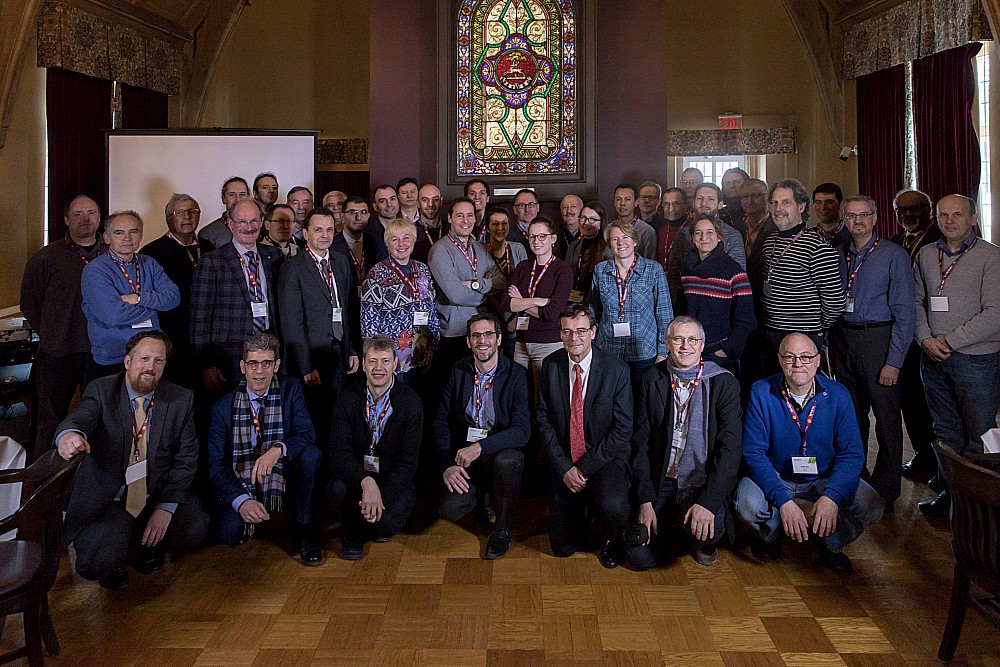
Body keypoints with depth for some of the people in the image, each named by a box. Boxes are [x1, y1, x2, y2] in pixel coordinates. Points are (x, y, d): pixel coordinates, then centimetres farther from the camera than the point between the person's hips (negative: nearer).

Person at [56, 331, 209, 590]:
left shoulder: (182, 399, 0)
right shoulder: (101, 390, -5)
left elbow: (186, 458, -2)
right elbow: (80, 418, -27)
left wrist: (166, 506, -14)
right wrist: (69, 434, -53)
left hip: (159, 497, 3)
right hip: (105, 501, -2)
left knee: (195, 528, -24)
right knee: (98, 563, -27)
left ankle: (145, 542, 9)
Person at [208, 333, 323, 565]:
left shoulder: (290, 389, -5)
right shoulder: (223, 407, -8)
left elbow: (307, 434, -15)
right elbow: (216, 465, -10)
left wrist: (278, 449, -37)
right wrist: (241, 500, -28)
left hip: (282, 475, 1)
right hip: (240, 482, -1)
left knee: (312, 454, -29)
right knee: (230, 534, -28)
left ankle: (304, 529, -12)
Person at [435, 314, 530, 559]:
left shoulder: (516, 375, -9)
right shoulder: (458, 372, 2)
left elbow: (522, 430, -18)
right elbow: (441, 421, 4)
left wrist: (481, 446, -32)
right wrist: (447, 464, -11)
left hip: (503, 452, -2)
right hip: (465, 456, 2)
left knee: (507, 460, -38)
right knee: (450, 509, -24)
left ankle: (503, 527, -9)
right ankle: (483, 495, 15)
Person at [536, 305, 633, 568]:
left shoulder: (617, 370, -12)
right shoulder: (551, 365, -3)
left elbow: (623, 429, -11)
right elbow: (543, 420, 0)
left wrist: (584, 468, -15)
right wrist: (564, 468, -10)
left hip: (605, 458, -2)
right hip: (564, 464, 3)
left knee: (612, 507, -33)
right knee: (563, 547, 1)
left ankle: (609, 541, 3)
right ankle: (583, 509, 34)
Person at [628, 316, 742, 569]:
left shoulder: (724, 384, -6)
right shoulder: (651, 380, 1)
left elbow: (730, 447, -14)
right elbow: (640, 443, 1)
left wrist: (707, 502, -26)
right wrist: (646, 501, -8)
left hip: (703, 484, -1)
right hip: (661, 482, 2)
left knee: (707, 528, -31)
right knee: (640, 557, -11)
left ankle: (700, 541, 7)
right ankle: (673, 529, 21)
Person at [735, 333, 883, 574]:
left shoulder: (837, 394, -10)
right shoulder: (762, 392, -15)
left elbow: (852, 453, -11)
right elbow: (754, 452, -17)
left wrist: (831, 496, -30)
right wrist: (783, 500, -30)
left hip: (824, 477, 2)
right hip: (774, 475, -2)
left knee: (871, 506, -21)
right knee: (748, 505, -31)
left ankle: (831, 544, 12)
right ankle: (770, 535, 8)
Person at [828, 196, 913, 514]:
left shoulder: (894, 255, -6)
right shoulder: (840, 255, 9)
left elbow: (904, 312, -9)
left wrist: (894, 360, -15)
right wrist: (833, 346, 5)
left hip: (878, 339, -5)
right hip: (843, 340, 5)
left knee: (887, 419, 0)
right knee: (851, 415, 14)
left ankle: (885, 493, 12)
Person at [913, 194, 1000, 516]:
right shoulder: (925, 255, 9)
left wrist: (949, 340, -13)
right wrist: (926, 339, -3)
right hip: (933, 358, 5)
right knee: (945, 431, 14)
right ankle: (949, 492, 25)